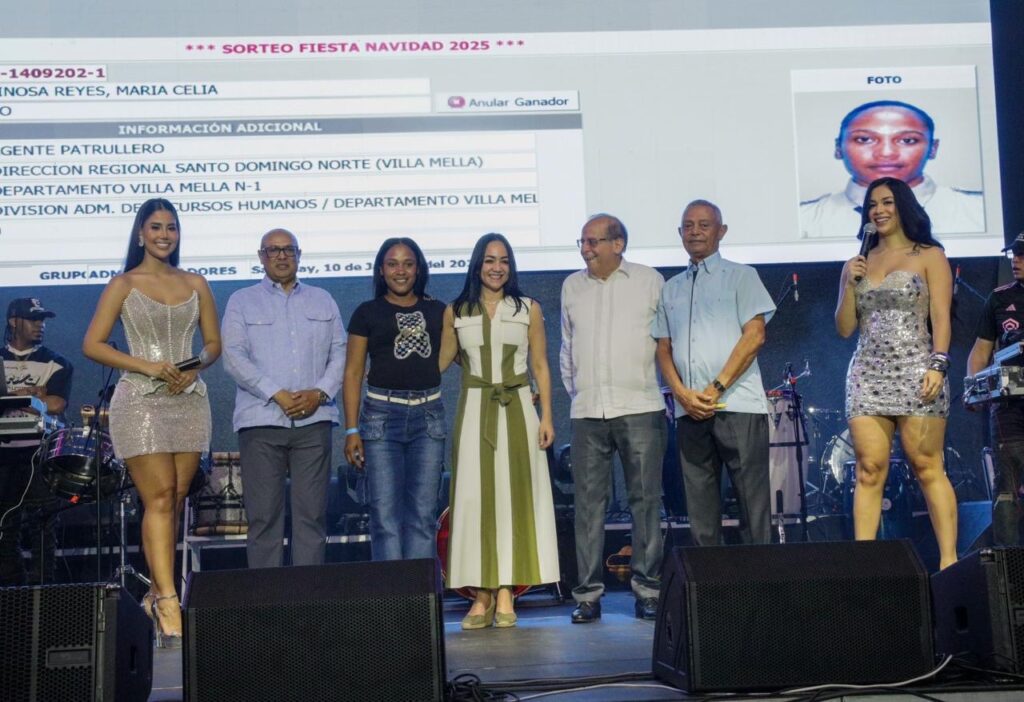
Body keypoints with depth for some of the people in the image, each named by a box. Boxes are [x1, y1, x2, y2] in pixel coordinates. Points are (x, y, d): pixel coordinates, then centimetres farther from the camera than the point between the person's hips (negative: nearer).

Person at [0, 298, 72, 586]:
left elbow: (56, 404, -9)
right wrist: (33, 393, -9)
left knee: (42, 524, -6)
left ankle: (40, 586, -3)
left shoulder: (55, 364, 7)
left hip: (40, 451, -2)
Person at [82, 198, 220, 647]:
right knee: (159, 499, -12)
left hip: (189, 400, 4)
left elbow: (213, 344, 17)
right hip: (140, 401, -4)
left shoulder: (195, 285, 13)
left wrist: (195, 367, -5)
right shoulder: (123, 285, 3)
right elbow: (92, 344, -1)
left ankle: (156, 594, 15)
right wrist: (148, 366, -12)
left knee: (174, 503, 4)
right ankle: (168, 602, -16)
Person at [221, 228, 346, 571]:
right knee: (263, 515, -3)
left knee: (312, 514, 0)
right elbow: (234, 357, -2)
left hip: (314, 419, 2)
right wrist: (277, 395, -12)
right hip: (261, 420, -2)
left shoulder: (323, 301, 18)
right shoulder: (242, 302, 9)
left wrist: (320, 393, -7)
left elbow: (339, 353, 11)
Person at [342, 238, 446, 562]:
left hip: (428, 416, 2)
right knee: (385, 515, -5)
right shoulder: (367, 313, 7)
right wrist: (352, 430, -2)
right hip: (382, 414, -2)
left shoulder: (437, 312, 13)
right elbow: (353, 373, 5)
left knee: (423, 515, 2)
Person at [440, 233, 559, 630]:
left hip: (517, 410, 0)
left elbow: (540, 366, 6)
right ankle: (482, 595, 1)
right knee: (474, 498, -3)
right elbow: (438, 362, 13)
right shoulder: (456, 312, 8)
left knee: (514, 496, -2)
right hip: (474, 410, 1)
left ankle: (505, 592, 1)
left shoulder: (529, 309, 7)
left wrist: (546, 416, 0)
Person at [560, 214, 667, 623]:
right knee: (588, 504, 2)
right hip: (586, 412, 3)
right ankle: (588, 593, 6)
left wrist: (667, 385, 3)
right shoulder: (572, 287, 14)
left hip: (640, 408, -3)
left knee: (646, 500, -1)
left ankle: (647, 589, 6)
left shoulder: (650, 281, 4)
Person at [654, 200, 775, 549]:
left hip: (737, 405, -4)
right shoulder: (670, 289, 19)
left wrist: (715, 389, -11)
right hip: (689, 411, 4)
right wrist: (683, 394, -4)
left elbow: (754, 336, -4)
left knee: (752, 500, -6)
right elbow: (663, 349, 15)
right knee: (700, 505, 4)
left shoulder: (740, 277, 6)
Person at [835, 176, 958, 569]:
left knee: (927, 467, -8)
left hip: (915, 373, -3)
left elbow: (941, 318, 0)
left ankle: (949, 560, -8)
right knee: (869, 471, -4)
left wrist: (938, 365, -13)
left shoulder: (929, 256, 8)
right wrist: (850, 284, 1)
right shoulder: (858, 264, 17)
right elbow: (844, 329, 14)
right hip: (866, 375, 3)